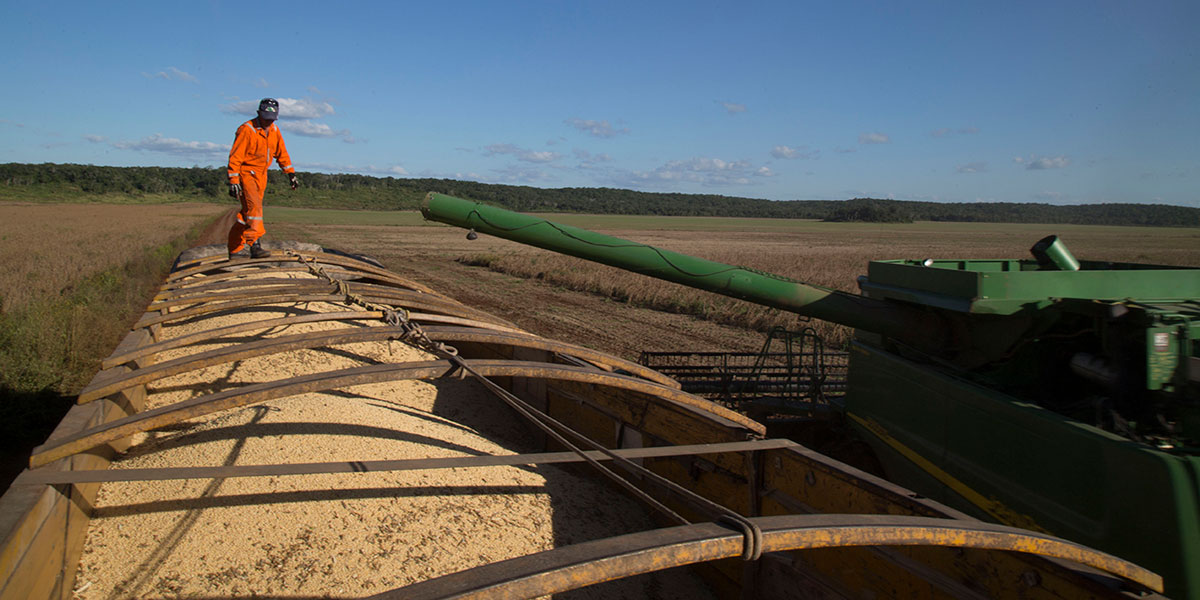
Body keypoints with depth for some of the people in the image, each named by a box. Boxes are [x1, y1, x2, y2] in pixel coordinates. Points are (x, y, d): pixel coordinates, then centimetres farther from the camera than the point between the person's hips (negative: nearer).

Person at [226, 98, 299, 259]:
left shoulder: (274, 131, 7)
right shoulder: (247, 130, -15)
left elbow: (282, 154, 20)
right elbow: (235, 157, -16)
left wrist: (291, 174, 18)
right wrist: (233, 182, -20)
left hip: (260, 176, 7)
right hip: (245, 173, -7)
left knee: (248, 212, 7)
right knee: (254, 206, -23)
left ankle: (236, 249, 12)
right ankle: (254, 244, -28)